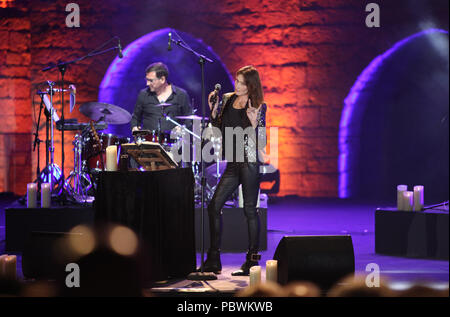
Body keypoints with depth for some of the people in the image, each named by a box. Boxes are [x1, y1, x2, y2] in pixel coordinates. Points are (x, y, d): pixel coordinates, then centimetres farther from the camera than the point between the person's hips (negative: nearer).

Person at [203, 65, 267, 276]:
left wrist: (254, 123, -22)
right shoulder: (227, 99, 12)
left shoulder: (258, 107, -3)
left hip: (249, 162, -6)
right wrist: (213, 110, 4)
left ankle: (253, 260, 6)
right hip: (232, 163, 6)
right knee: (214, 206, -1)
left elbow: (260, 139, -5)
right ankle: (213, 260, 5)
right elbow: (219, 129, 17)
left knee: (250, 209, -2)